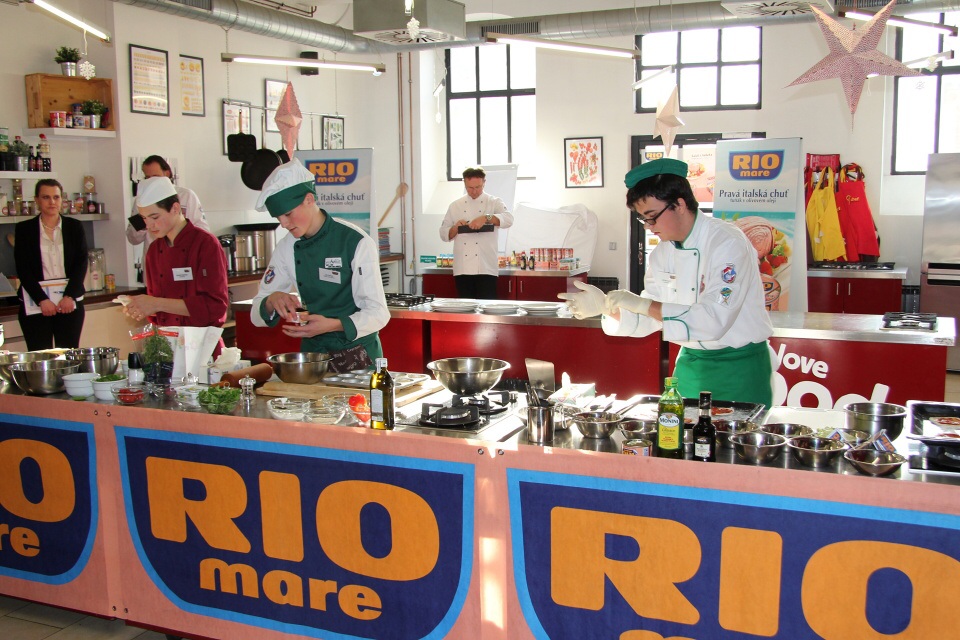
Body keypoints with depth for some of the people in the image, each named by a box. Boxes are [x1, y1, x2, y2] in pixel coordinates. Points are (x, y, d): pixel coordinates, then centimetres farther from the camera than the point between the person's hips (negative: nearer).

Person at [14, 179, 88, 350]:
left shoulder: (74, 227, 9)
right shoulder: (24, 229, 6)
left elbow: (81, 263, 2)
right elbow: (23, 269, -1)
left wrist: (70, 296, -11)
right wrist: (42, 299, -13)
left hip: (70, 303, 1)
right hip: (35, 304, -1)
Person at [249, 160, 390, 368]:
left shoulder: (355, 242, -11)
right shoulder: (287, 247, 6)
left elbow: (377, 314, -12)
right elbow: (257, 315, 9)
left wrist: (332, 325, -27)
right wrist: (272, 301, -14)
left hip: (357, 356, -4)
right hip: (311, 352, 4)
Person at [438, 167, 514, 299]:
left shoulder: (494, 202, 6)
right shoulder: (455, 206, 14)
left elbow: (508, 219, -13)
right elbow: (444, 234, 14)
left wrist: (485, 218, -27)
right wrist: (456, 228, -8)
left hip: (486, 268, -3)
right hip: (462, 268, 3)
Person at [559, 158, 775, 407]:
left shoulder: (728, 243, -19)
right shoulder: (663, 252, 3)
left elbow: (715, 320, -29)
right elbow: (649, 319, 3)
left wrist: (642, 304, -29)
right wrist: (606, 306, -14)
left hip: (739, 368, -6)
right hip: (691, 364, 6)